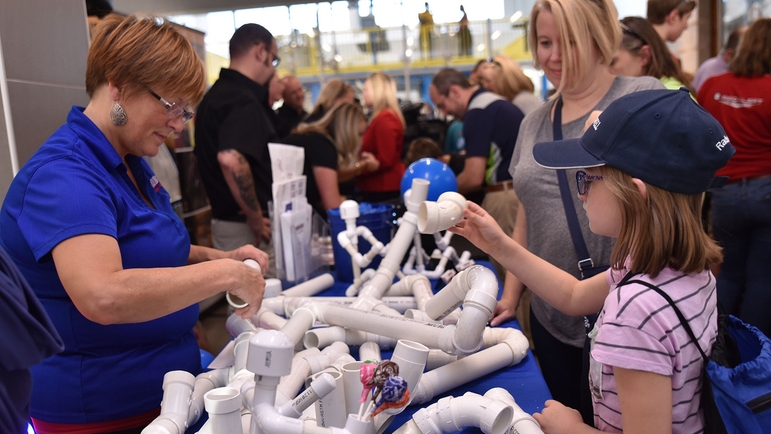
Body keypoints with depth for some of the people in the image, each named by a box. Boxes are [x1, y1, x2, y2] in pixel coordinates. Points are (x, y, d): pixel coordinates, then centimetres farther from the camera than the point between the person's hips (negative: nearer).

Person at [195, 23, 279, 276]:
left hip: (222, 220, 10)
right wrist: (256, 217, -23)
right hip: (246, 228, -10)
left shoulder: (215, 96, 13)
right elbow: (231, 159, -35)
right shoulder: (243, 100, -18)